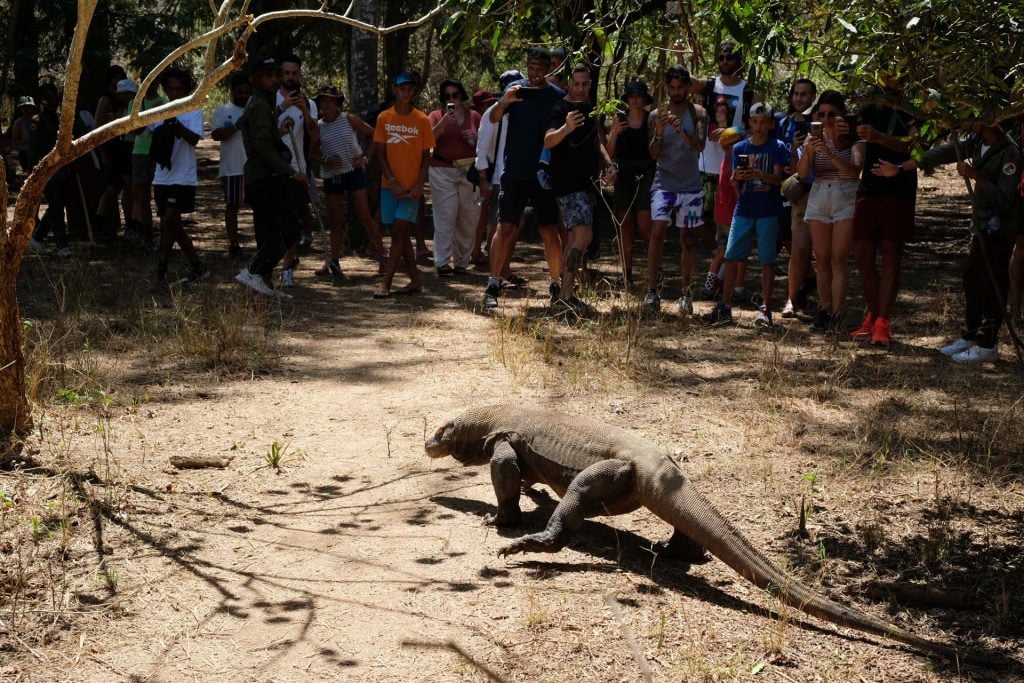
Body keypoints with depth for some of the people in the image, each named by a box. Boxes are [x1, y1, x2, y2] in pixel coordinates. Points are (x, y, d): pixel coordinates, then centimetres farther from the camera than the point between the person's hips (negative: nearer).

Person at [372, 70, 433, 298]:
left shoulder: (422, 120, 0)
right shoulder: (384, 118, 4)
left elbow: (426, 156, 1)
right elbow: (380, 153, 2)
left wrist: (419, 185, -10)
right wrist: (392, 182, -9)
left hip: (412, 187, -3)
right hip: (390, 185, 3)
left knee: (399, 230, -10)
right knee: (401, 233, 7)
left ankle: (386, 283, -9)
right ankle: (415, 280, 16)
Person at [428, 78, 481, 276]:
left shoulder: (473, 116, 12)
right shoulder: (436, 116, 4)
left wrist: (475, 138, -2)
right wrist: (443, 122, -21)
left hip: (469, 171, 3)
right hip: (443, 172, -3)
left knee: (469, 218, 3)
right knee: (445, 217, -9)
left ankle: (462, 261, 14)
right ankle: (442, 263, -6)